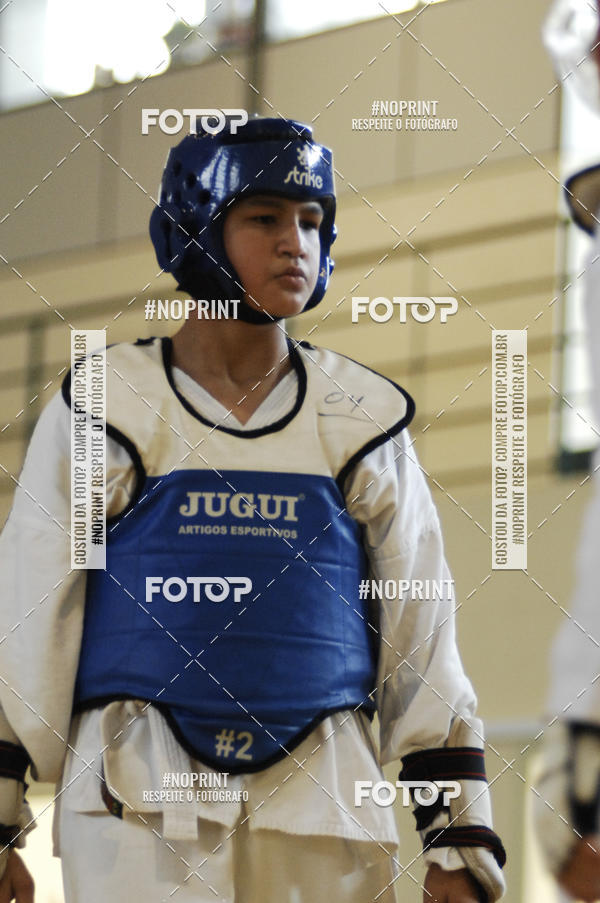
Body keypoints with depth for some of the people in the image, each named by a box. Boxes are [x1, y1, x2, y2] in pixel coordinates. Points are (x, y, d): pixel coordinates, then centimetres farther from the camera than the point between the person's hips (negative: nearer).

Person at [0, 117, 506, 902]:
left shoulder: (362, 423, 11)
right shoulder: (104, 415, 5)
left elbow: (422, 644, 12)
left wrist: (459, 836, 7)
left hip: (323, 808, 2)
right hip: (141, 804, -2)